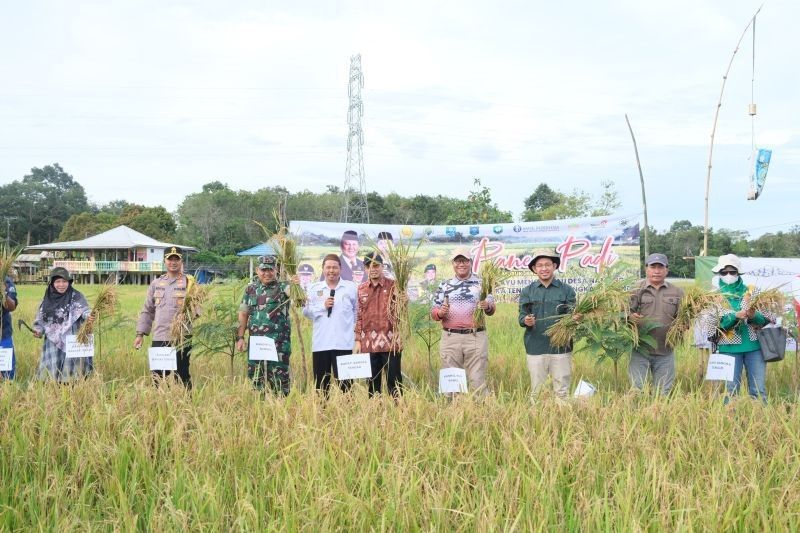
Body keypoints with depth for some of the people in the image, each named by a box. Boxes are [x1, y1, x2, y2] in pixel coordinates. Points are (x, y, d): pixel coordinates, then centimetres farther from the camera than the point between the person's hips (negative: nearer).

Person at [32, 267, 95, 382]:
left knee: (69, 371, -4)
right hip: (53, 342, 4)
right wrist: (38, 331, -3)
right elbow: (41, 319, 15)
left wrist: (88, 316, -42)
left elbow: (83, 310, -20)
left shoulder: (76, 296, -4)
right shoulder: (47, 299, 7)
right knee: (52, 370, 8)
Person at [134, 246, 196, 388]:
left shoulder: (190, 283, 2)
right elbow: (147, 311, 18)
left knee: (182, 375, 1)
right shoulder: (156, 283, 15)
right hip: (159, 339, 4)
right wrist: (140, 334, 12)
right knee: (158, 376, 6)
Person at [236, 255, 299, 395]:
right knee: (255, 377, 9)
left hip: (278, 343, -4)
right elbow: (243, 315, 13)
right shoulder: (250, 289, 10)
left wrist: (297, 286, -44)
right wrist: (240, 337, 5)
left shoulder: (283, 288, -2)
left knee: (279, 378, -4)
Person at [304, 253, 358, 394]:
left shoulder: (351, 287, 5)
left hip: (343, 343, -2)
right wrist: (322, 306, -8)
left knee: (344, 381, -5)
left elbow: (358, 310, 8)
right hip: (320, 343, 2)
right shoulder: (314, 288, 9)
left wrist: (356, 329, 0)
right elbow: (306, 311, 6)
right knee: (320, 382, 7)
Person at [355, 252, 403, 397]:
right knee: (372, 381, 9)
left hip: (390, 341, -3)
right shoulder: (361, 289, 10)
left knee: (394, 380, -1)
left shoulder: (393, 286, 0)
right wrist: (358, 340, 8)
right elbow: (359, 316, 13)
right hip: (369, 343, 3)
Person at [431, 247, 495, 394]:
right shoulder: (444, 285, 12)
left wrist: (487, 307, -17)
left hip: (476, 338, -1)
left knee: (477, 380, -3)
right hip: (450, 338, 1)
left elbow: (491, 309, 8)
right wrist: (440, 312, -14)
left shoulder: (481, 283, 9)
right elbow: (433, 311, 10)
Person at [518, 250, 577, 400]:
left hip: (561, 348, -1)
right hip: (535, 348, 1)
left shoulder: (567, 290, 5)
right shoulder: (527, 292, 9)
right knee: (536, 390, 6)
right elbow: (522, 316, 5)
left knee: (562, 391, 3)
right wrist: (525, 320, -18)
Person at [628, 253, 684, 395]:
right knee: (636, 390, -3)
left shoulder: (677, 292, 10)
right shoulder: (636, 290, 3)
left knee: (663, 392, 8)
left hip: (665, 352, 2)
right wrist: (630, 317, -24)